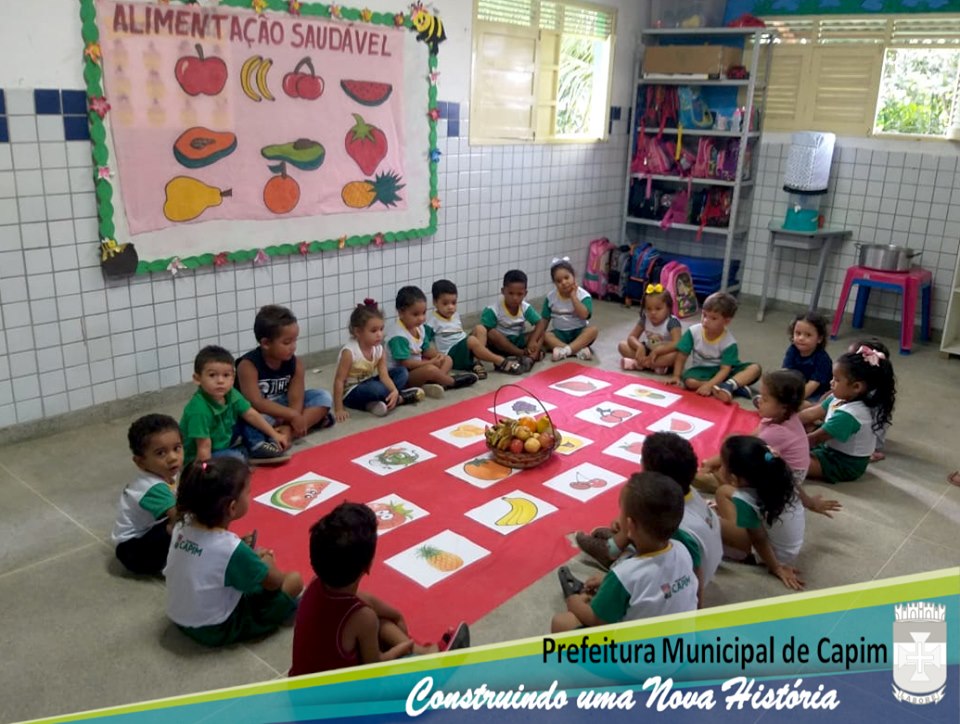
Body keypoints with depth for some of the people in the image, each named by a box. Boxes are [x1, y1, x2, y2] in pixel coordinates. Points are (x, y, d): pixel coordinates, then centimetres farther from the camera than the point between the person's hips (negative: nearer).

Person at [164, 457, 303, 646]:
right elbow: (274, 582, -12)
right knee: (294, 580, -2)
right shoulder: (232, 549, -29)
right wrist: (266, 561, 8)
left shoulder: (182, 527, -11)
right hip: (215, 631, -7)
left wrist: (251, 556, 4)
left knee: (258, 562, 16)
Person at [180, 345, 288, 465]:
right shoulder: (199, 409, -33)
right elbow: (204, 447, -31)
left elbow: (251, 414, 1)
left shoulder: (231, 394, -12)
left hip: (224, 442, 8)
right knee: (235, 458, -32)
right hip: (198, 457, -7)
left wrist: (274, 434, 4)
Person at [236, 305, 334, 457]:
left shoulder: (295, 364, -9)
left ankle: (287, 436, -25)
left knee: (324, 397, -11)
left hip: (283, 406, 6)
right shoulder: (248, 365, -23)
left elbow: (295, 401, -16)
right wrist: (292, 415, -32)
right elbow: (255, 403, -31)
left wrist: (289, 427, -34)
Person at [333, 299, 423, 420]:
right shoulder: (349, 352, -25)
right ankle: (401, 398, -10)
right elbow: (339, 380, -23)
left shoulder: (379, 349, -7)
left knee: (402, 372, -1)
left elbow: (384, 375, -13)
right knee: (375, 388, -37)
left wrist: (394, 390, -34)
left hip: (368, 384, 7)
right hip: (351, 393, -7)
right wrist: (338, 409, -26)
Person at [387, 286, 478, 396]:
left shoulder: (419, 328, 6)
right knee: (430, 369, -35)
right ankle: (453, 382, -6)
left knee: (447, 359, 7)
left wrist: (437, 356, -7)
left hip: (417, 366, 10)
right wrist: (430, 362, -21)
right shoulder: (399, 336, -24)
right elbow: (405, 363, -27)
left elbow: (426, 350, 15)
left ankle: (436, 382, -24)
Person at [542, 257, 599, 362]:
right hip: (560, 333, 2)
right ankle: (579, 350, -36)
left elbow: (584, 315, -27)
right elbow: (545, 319, 3)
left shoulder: (583, 295, -12)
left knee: (592, 330, -31)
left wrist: (573, 296, -24)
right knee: (545, 335, -26)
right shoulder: (551, 296, -4)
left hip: (579, 332, -2)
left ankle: (565, 350, -41)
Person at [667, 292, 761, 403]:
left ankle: (729, 385, -43)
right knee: (689, 381, -35)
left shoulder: (729, 342, -19)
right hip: (701, 370, 1)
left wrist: (709, 385, -36)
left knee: (755, 368, -22)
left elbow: (725, 369, -23)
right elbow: (681, 356, -8)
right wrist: (677, 377, -17)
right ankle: (736, 388, -33)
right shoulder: (693, 332, -14)